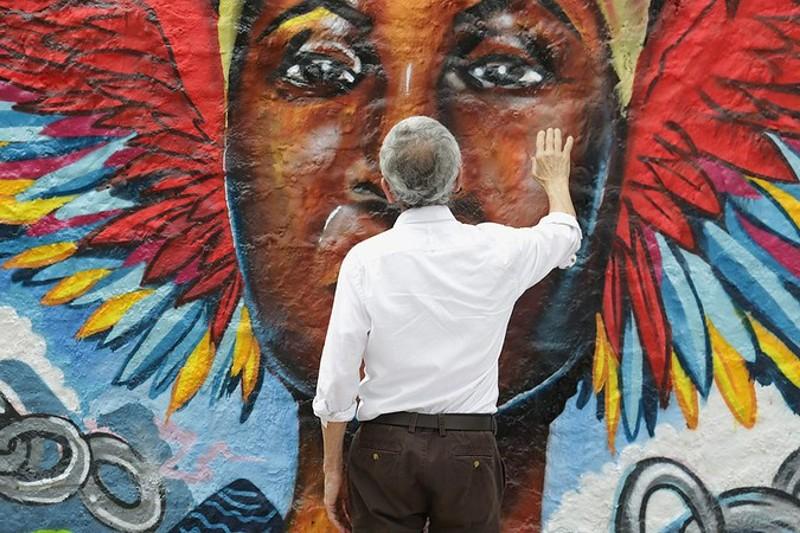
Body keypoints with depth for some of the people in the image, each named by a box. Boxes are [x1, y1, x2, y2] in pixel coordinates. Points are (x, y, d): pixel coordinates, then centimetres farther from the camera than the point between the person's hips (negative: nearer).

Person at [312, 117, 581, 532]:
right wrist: (555, 179, 40)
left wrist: (332, 468, 4)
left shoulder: (366, 259, -10)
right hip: (470, 450, 1)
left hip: (385, 447, -1)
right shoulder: (495, 249, -4)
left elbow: (336, 381, -9)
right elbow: (565, 233, 19)